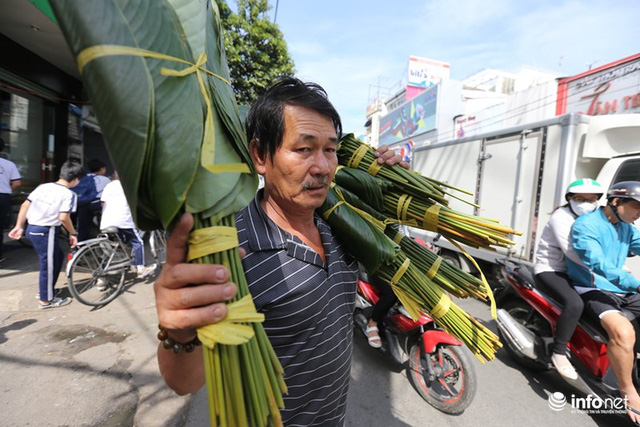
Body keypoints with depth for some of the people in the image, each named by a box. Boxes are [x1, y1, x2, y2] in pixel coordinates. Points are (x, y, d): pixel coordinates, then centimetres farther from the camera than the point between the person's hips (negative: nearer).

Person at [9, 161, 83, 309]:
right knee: (48, 264, 5)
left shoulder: (43, 186, 8)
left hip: (32, 229, 8)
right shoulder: (68, 194, -13)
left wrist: (19, 226, 13)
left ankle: (46, 290, 36)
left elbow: (25, 205, 7)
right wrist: (73, 233, -6)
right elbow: (64, 218, -20)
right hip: (46, 231, -8)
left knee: (57, 256, 23)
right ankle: (46, 300, 18)